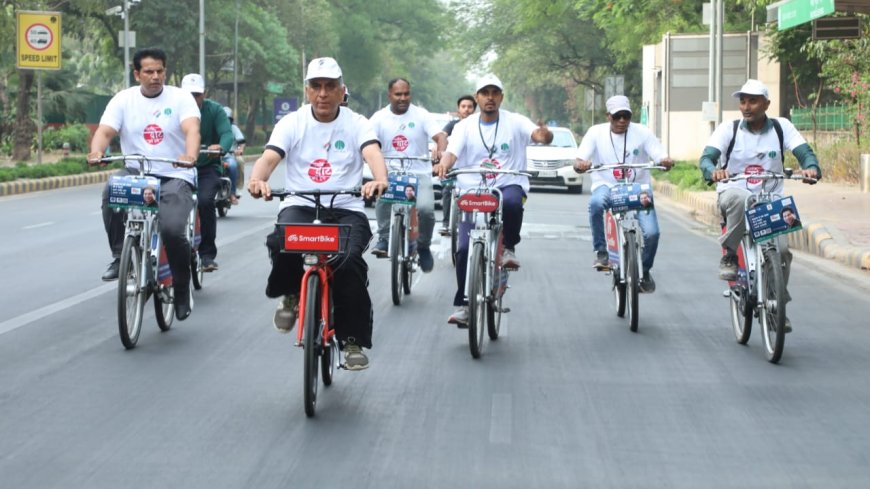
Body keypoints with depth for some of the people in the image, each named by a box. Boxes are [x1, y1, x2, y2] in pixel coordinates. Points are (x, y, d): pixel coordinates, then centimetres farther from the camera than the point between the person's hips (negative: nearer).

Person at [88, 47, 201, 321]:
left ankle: (182, 289, 3)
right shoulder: (123, 100, 4)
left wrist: (190, 156, -39)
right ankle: (119, 257, -16)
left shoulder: (179, 98, -1)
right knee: (112, 190, -32)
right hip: (136, 172, 2)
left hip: (175, 177, -2)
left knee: (172, 229, -23)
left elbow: (192, 129, -18)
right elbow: (105, 131, -8)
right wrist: (96, 152, -32)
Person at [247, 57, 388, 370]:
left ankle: (353, 341, -10)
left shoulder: (356, 123, 3)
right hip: (299, 206, 1)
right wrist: (257, 179, -35)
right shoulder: (292, 123, 4)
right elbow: (269, 157, -11)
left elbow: (373, 153, -17)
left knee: (349, 261, -28)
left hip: (346, 209, 0)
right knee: (281, 243, -33)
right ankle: (290, 295, 1)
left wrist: (380, 180, -41)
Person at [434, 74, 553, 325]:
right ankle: (462, 305, -1)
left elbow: (539, 134, -13)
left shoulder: (514, 122, 3)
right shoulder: (465, 126, 6)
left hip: (509, 185, -1)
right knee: (464, 248, -12)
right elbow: (452, 152, -9)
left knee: (511, 202, -39)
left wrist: (544, 135, -39)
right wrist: (443, 164, -34)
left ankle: (509, 247, -11)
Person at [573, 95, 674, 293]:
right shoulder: (596, 132, -2)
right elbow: (580, 161, -11)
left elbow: (660, 157, -8)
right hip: (606, 186, -1)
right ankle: (601, 252, -21)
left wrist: (666, 162, -33)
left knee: (651, 232, -19)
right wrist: (580, 164, -36)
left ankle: (644, 271, 13)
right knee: (596, 202, -39)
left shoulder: (642, 132, -1)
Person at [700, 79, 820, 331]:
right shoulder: (729, 128, -3)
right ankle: (728, 255, -18)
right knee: (739, 198, -39)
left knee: (781, 249, -17)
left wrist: (811, 168, -32)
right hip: (732, 194, -2)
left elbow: (805, 152, -8)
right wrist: (713, 171, -38)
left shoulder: (781, 127, 1)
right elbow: (706, 157, -14)